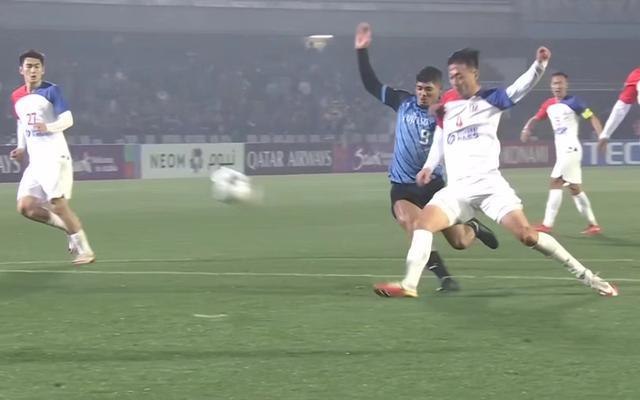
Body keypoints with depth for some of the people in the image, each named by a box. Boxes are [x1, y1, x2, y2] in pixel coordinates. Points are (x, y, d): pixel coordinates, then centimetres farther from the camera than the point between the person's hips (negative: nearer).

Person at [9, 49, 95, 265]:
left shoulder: (51, 91, -4)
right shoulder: (17, 97, 14)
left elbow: (68, 119, -13)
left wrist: (48, 127, -31)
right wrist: (22, 148, 14)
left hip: (54, 156, -6)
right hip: (35, 160, 6)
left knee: (58, 204, -14)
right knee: (25, 206, -5)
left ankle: (85, 250, -3)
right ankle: (71, 228, 13)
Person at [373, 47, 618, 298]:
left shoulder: (490, 99, 0)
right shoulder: (447, 102, 14)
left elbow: (521, 87, -17)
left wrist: (539, 64, -34)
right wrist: (429, 166, 15)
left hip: (489, 184, -5)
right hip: (457, 188, 5)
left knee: (527, 235, -14)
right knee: (424, 223, -18)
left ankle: (586, 276, -5)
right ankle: (409, 285, -18)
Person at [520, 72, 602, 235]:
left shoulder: (573, 102, -8)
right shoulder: (548, 105, 10)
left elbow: (592, 117, -8)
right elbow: (536, 118, 18)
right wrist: (527, 129, -4)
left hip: (570, 149, -8)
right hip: (561, 150, 8)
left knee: (555, 183, -13)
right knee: (575, 188, 10)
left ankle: (547, 224, -13)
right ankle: (593, 224, 17)